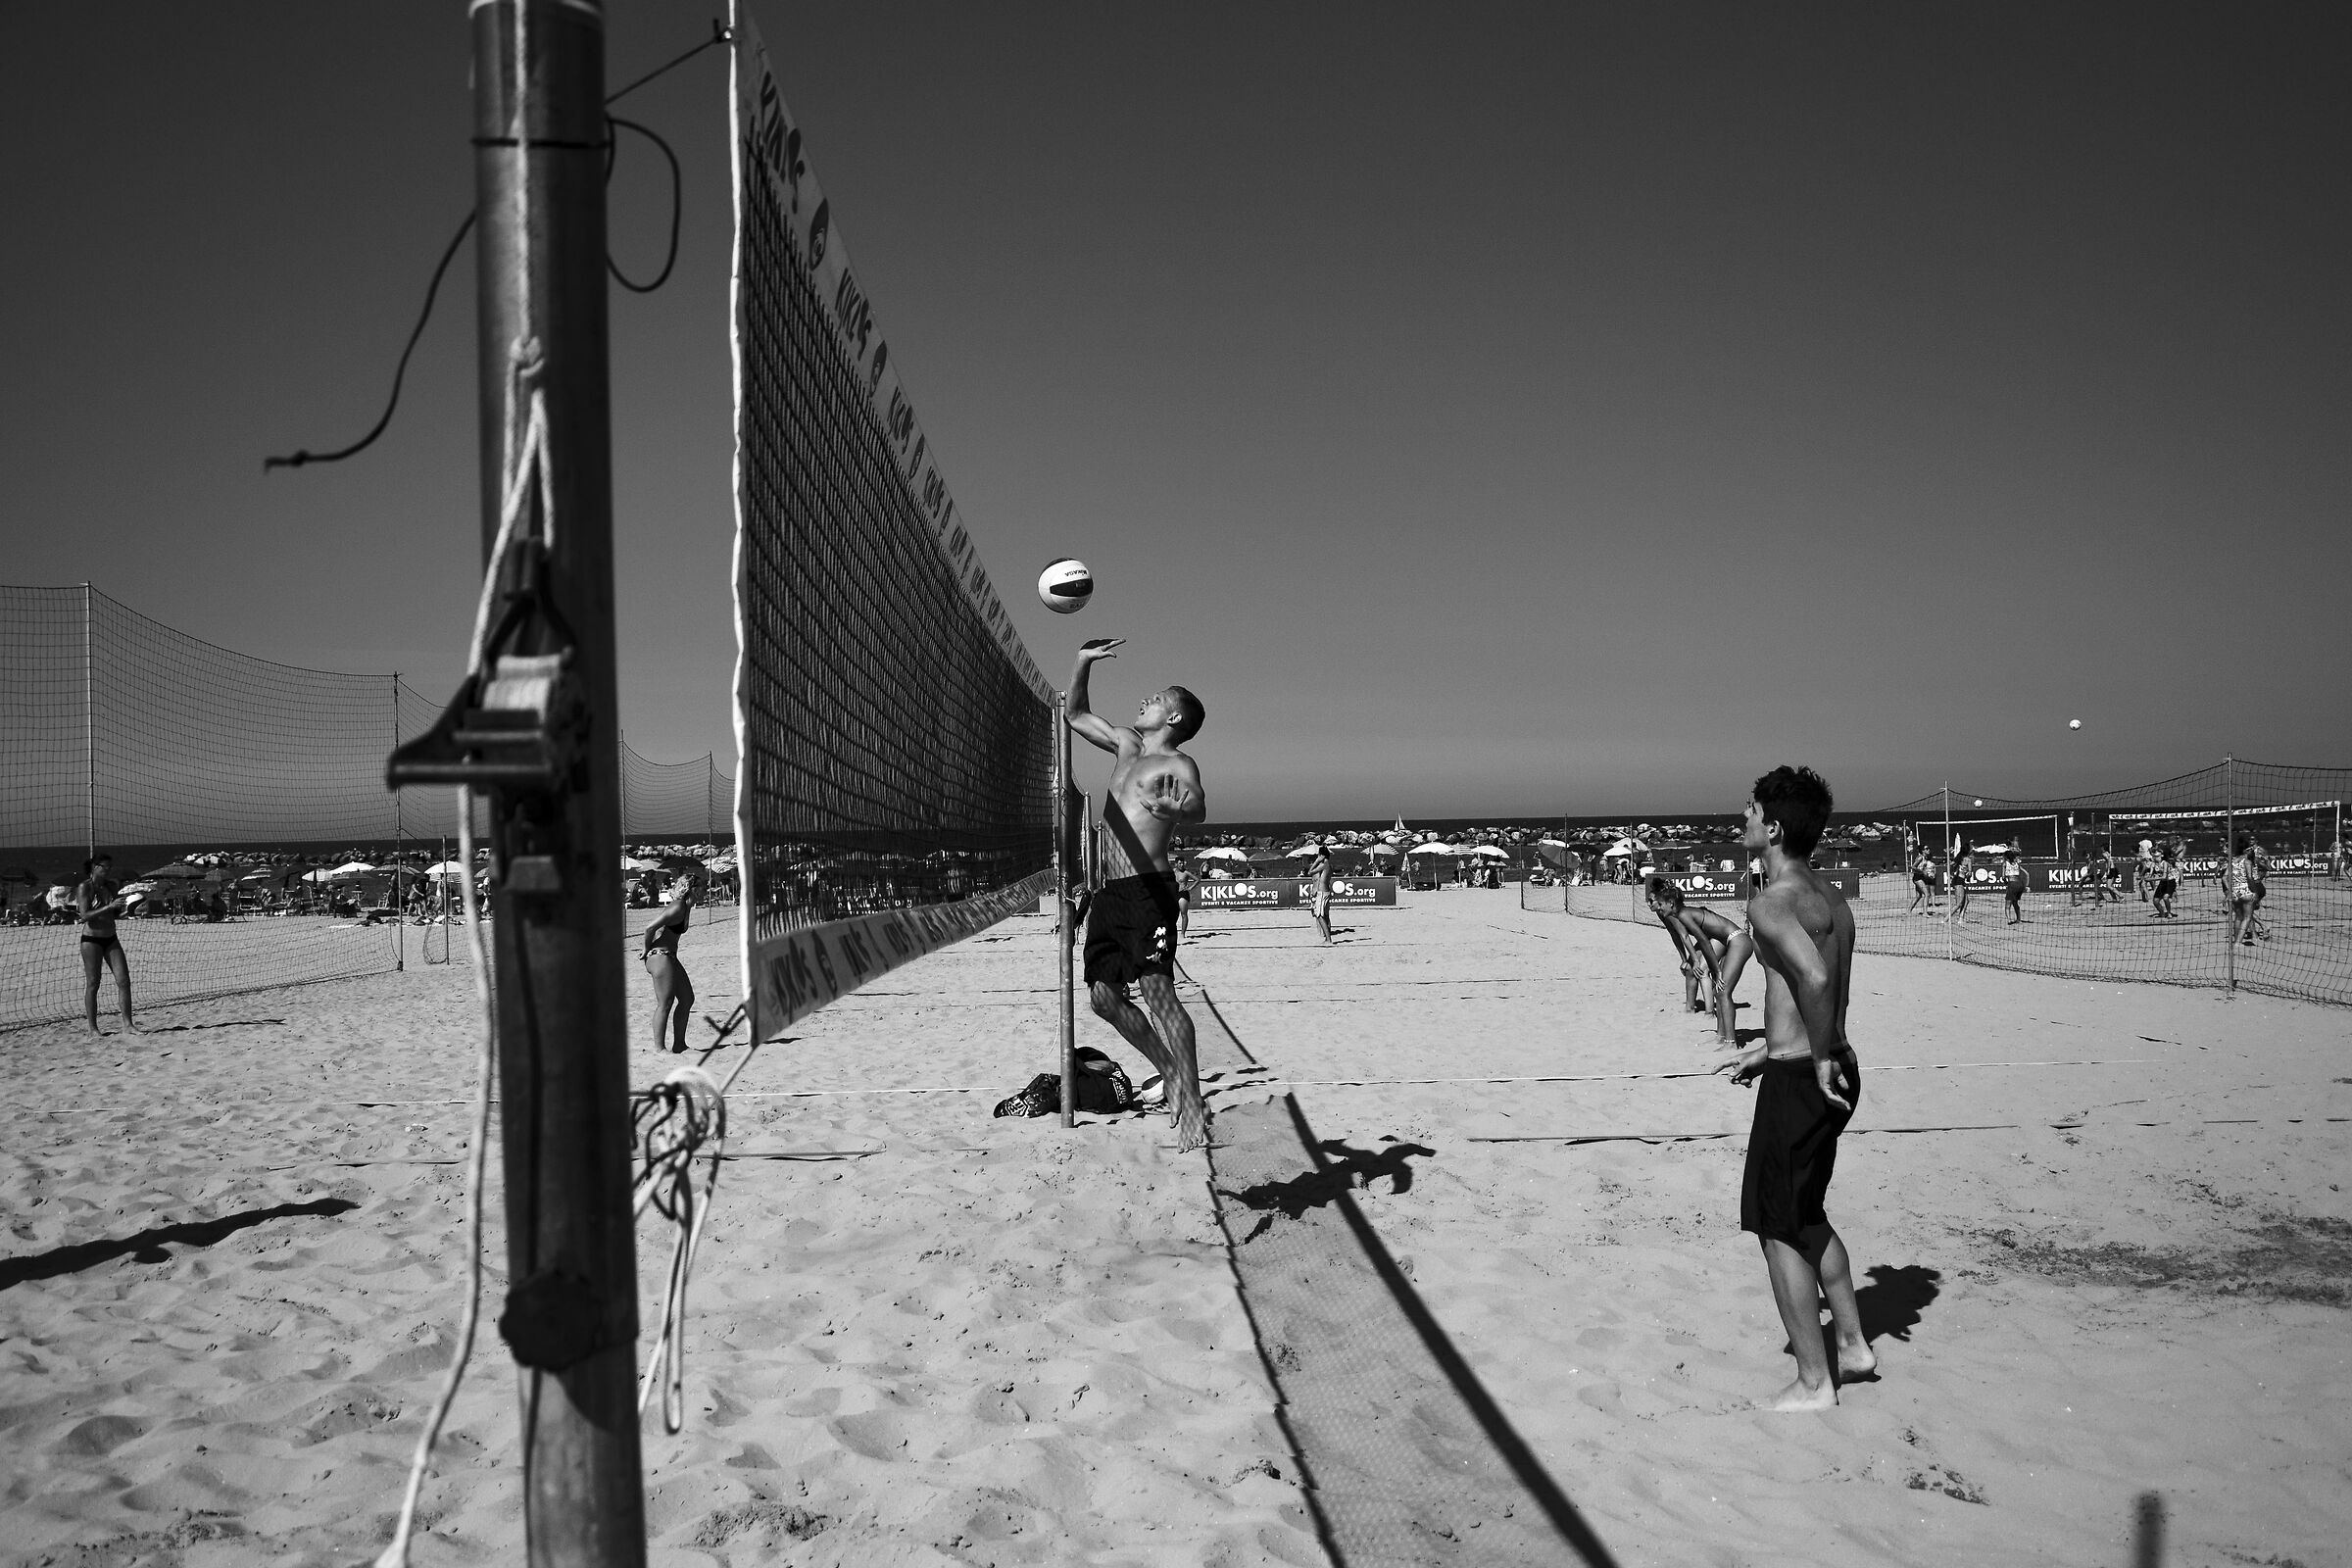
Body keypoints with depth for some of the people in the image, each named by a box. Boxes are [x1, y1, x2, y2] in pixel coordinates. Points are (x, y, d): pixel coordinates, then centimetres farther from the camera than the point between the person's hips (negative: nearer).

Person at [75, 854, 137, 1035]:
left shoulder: (110, 886, 9)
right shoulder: (85, 887, -9)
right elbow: (84, 916, -18)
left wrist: (122, 905, -4)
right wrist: (109, 906, -26)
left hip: (111, 939, 6)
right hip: (91, 940, -6)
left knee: (124, 980, -2)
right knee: (92, 984, 1)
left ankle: (127, 1024, 0)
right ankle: (93, 1027, 8)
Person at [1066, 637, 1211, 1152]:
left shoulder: (1178, 764, -4)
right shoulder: (1127, 744, 19)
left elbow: (1198, 808, -26)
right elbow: (1076, 714, 30)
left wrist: (1173, 805, -49)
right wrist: (1083, 663, 16)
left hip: (1149, 890, -8)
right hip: (1109, 893, 8)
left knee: (1157, 991, -18)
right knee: (1103, 995, 3)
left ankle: (1191, 1103, -16)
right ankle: (1171, 1074, 17)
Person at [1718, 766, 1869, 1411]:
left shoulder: (1771, 900, -17)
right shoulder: (1831, 895, 11)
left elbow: (1814, 977, -34)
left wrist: (1820, 1060, -22)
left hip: (1799, 1079, -9)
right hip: (1834, 1069, 9)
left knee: (1778, 1226, 4)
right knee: (1806, 1214, 24)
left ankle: (1814, 1383, 12)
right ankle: (1853, 1346, 33)